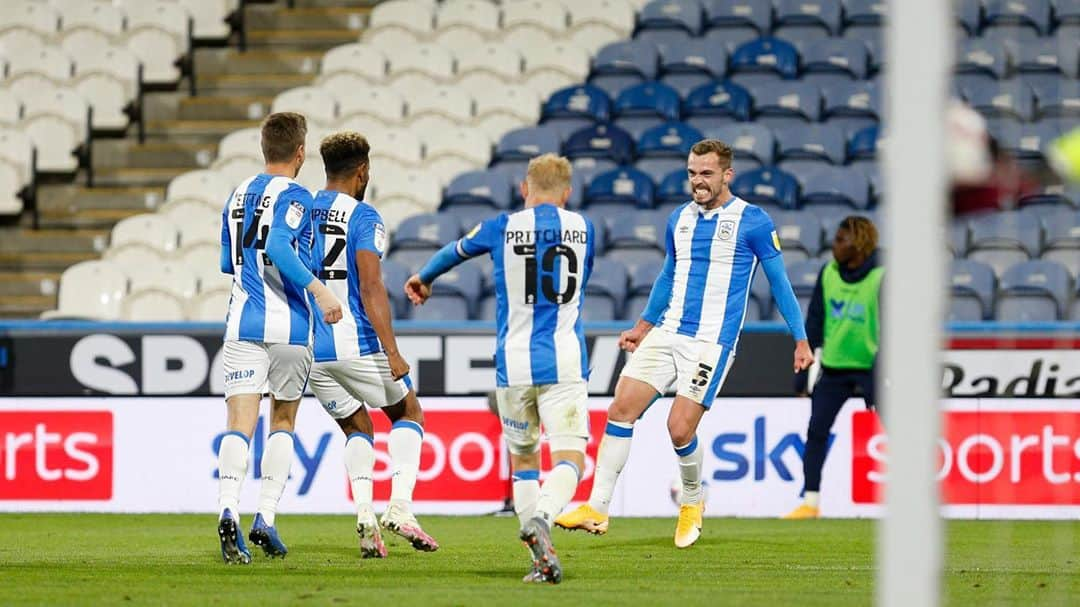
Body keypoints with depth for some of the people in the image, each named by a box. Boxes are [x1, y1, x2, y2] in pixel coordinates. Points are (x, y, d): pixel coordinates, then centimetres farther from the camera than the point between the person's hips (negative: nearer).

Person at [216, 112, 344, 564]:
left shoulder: (239, 195, 15)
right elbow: (278, 249, -22)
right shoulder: (294, 196, -6)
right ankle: (265, 518, 8)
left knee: (240, 424, -6)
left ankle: (228, 509, -29)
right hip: (288, 324, -3)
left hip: (243, 323, 3)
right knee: (283, 421, 14)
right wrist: (319, 290, -24)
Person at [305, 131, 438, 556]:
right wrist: (392, 352, -17)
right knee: (409, 413, 16)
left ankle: (364, 513, 0)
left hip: (310, 346, 5)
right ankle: (399, 505, -2)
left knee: (356, 428, 21)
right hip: (357, 343, -5)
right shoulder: (363, 217, -9)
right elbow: (370, 288, -17)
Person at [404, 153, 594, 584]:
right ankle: (542, 517, -36)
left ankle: (540, 557, 9)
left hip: (514, 364, 1)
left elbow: (455, 251, 23)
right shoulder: (583, 229, 6)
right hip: (565, 362, -1)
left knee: (523, 458, 15)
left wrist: (423, 279, 43)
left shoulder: (502, 228, 3)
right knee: (569, 459, -6)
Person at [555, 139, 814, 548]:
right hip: (667, 332, 6)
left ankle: (692, 503, 17)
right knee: (621, 410, -7)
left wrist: (800, 339, -1)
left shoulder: (752, 222, -5)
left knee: (680, 430, -12)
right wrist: (643, 326, 27)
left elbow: (779, 282, 1)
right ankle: (597, 509, -3)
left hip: (712, 342, -6)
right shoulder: (679, 219, 12)